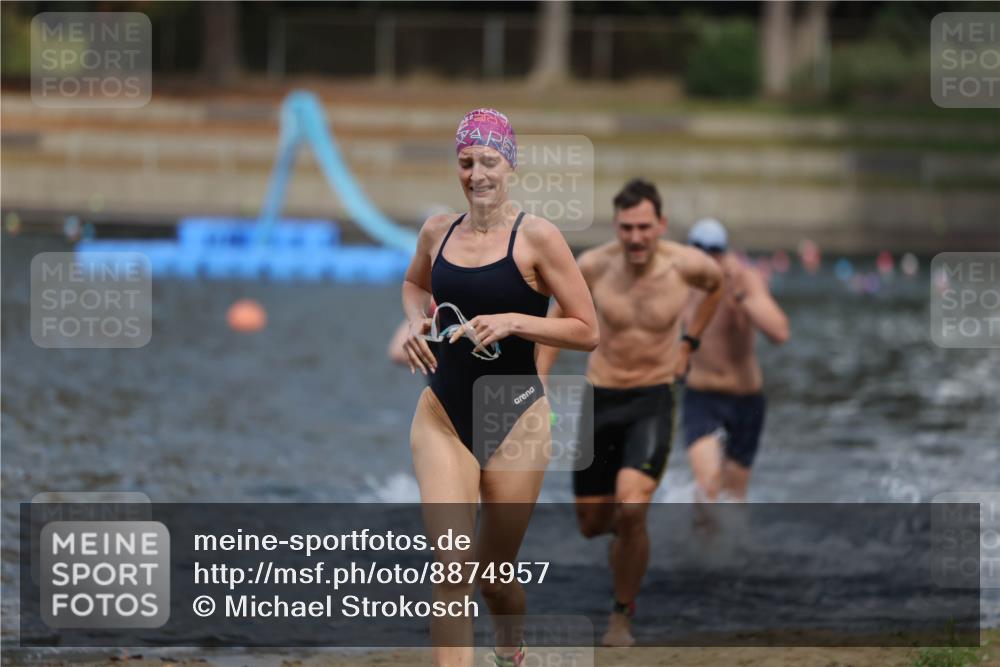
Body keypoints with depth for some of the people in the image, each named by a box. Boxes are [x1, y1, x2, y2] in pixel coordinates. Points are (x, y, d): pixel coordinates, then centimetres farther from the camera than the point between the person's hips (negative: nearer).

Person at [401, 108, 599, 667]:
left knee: (496, 571, 11)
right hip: (442, 416, 2)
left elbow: (588, 332, -8)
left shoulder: (537, 237, -9)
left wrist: (512, 321, -19)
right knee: (452, 567, -14)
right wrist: (417, 325, 7)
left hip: (516, 420, -2)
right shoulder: (438, 231, 4)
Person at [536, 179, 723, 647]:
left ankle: (622, 615, -1)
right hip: (600, 398, 2)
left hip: (653, 400, -2)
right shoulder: (593, 266, -12)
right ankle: (627, 530, 45)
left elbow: (716, 283, 14)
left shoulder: (685, 265, -12)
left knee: (631, 511, -22)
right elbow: (559, 317, 5)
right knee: (592, 525, 7)